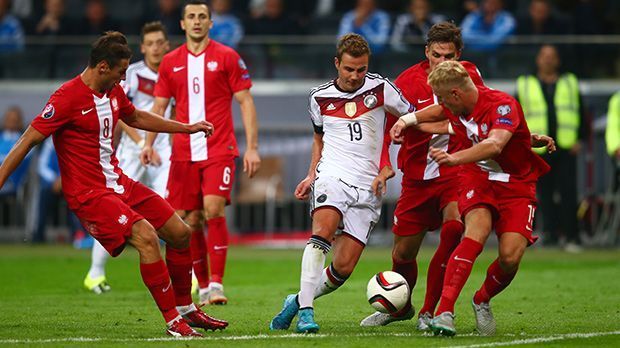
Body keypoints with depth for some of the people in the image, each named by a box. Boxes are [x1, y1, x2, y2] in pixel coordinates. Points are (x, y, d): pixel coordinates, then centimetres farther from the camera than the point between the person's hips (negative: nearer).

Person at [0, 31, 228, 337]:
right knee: (147, 238, -25)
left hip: (119, 183, 9)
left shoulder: (114, 92, 8)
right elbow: (29, 140, -18)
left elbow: (136, 117, 29)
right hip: (89, 193, -9)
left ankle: (185, 309, 26)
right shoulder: (67, 98, -19)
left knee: (180, 233, 9)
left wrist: (188, 128, 34)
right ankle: (173, 321, -16)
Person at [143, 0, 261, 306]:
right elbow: (159, 106, 14)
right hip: (183, 152, 3)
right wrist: (149, 143, -1)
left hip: (219, 150, -3)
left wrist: (252, 147, -5)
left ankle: (216, 284, -18)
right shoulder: (170, 62, 10)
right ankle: (203, 287, 15)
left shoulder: (227, 57, 1)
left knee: (213, 210, -20)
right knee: (190, 221, 3)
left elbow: (245, 102, 1)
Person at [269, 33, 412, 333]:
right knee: (322, 232, -31)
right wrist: (311, 175, 12)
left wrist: (388, 165, 0)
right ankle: (305, 310, -32)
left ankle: (298, 301, 15)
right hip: (332, 176, 0)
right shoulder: (320, 97, 9)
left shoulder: (379, 88, 2)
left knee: (343, 267, -9)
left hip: (367, 187, 0)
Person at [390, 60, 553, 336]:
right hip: (477, 177, 3)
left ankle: (482, 301, 15)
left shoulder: (503, 105, -24)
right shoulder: (456, 106, -5)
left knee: (511, 255, -19)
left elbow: (494, 145, -44)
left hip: (517, 184, -3)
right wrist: (407, 120, 11)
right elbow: (441, 112, 24)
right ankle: (444, 311, -36)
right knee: (477, 232, -28)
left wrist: (455, 158, -57)